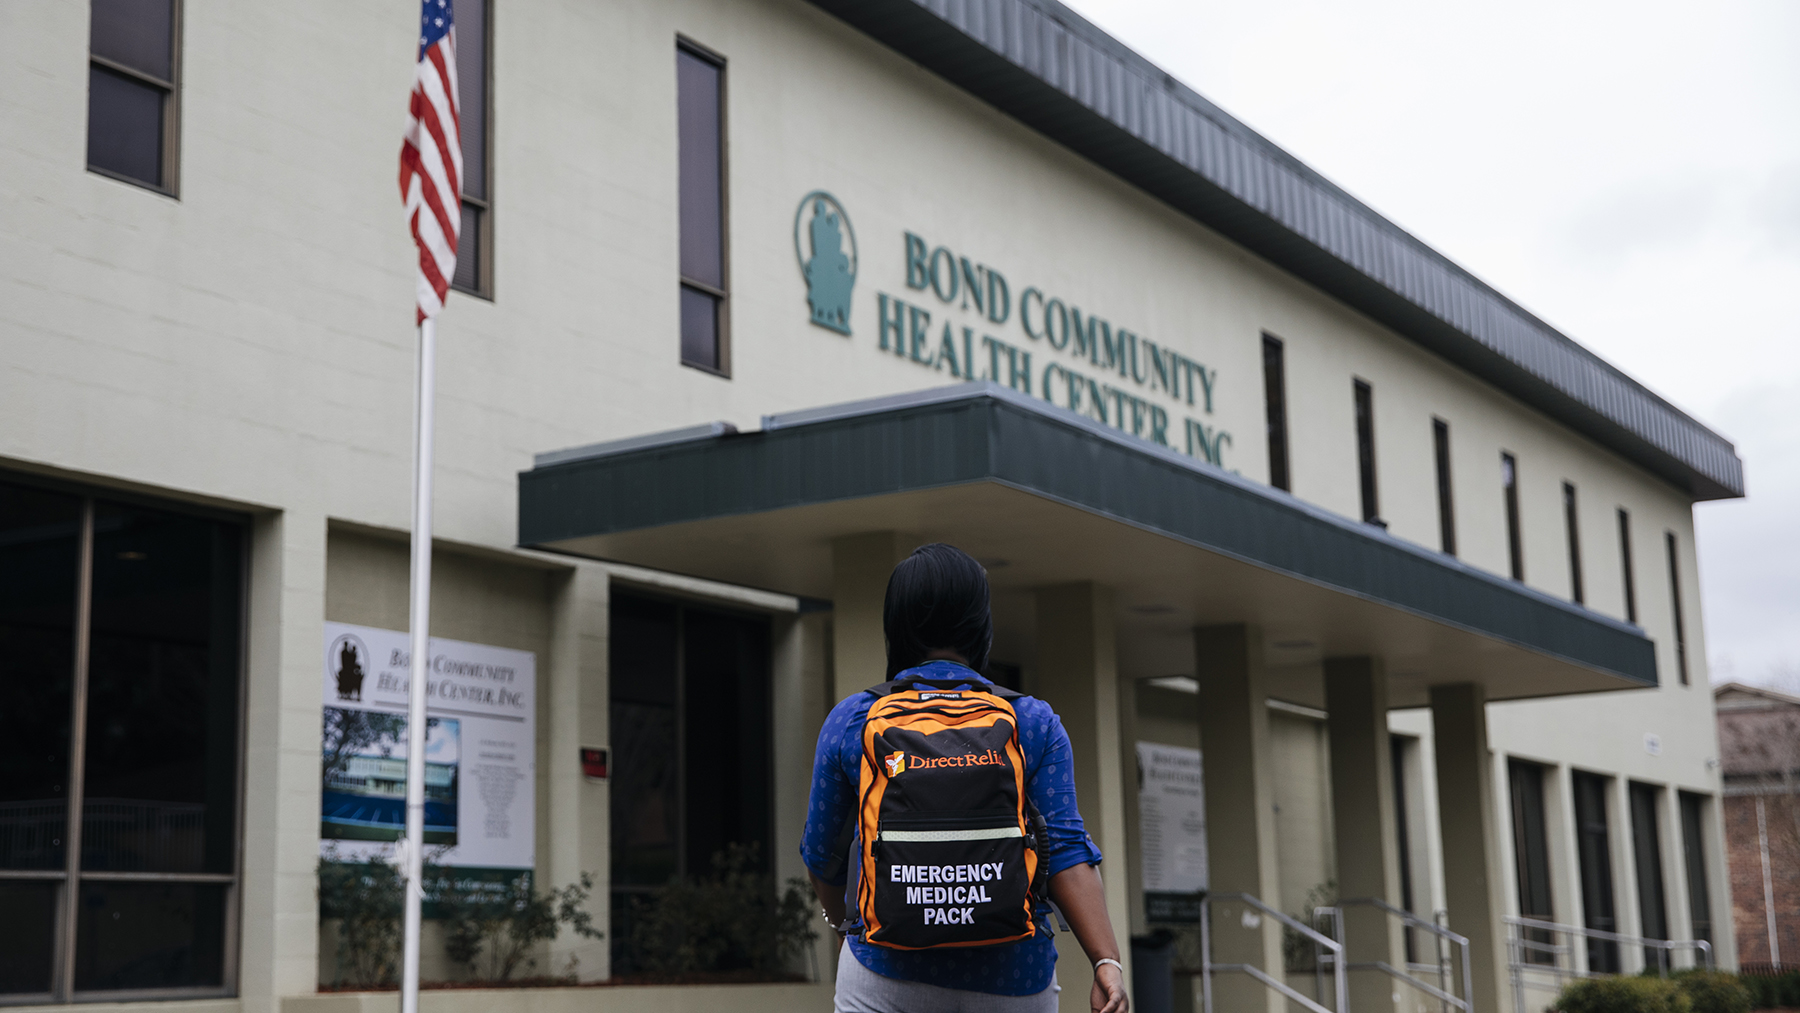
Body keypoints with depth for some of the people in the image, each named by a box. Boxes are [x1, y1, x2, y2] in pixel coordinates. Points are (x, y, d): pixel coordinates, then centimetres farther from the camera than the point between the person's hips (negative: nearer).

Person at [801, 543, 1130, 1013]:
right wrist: (1107, 961, -11)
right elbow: (1067, 850, -9)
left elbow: (822, 851, 11)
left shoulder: (851, 720, 2)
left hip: (888, 973, -1)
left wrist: (843, 920, 29)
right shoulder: (1035, 723, 2)